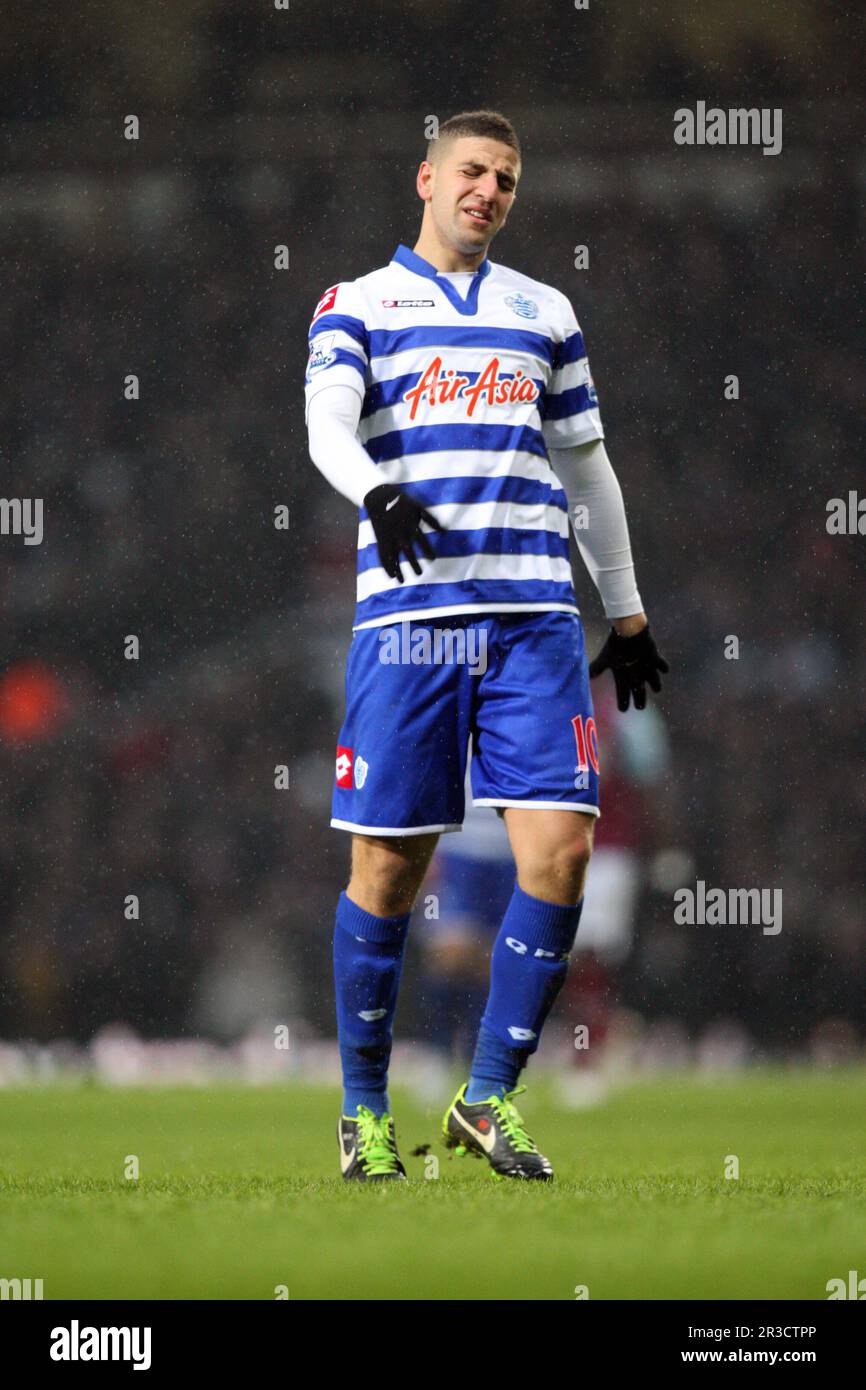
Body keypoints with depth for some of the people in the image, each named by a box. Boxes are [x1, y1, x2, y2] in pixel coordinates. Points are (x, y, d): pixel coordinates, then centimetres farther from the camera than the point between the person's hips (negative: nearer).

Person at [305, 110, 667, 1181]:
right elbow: (327, 421, -9)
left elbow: (587, 468, 26)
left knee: (561, 849, -10)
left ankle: (489, 1097, 2)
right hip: (407, 614, -3)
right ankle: (365, 1110, 13)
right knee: (389, 865, -1)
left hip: (534, 617, 3)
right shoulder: (358, 305, 9)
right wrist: (378, 493, -30)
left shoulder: (543, 314, 20)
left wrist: (627, 610, 26)